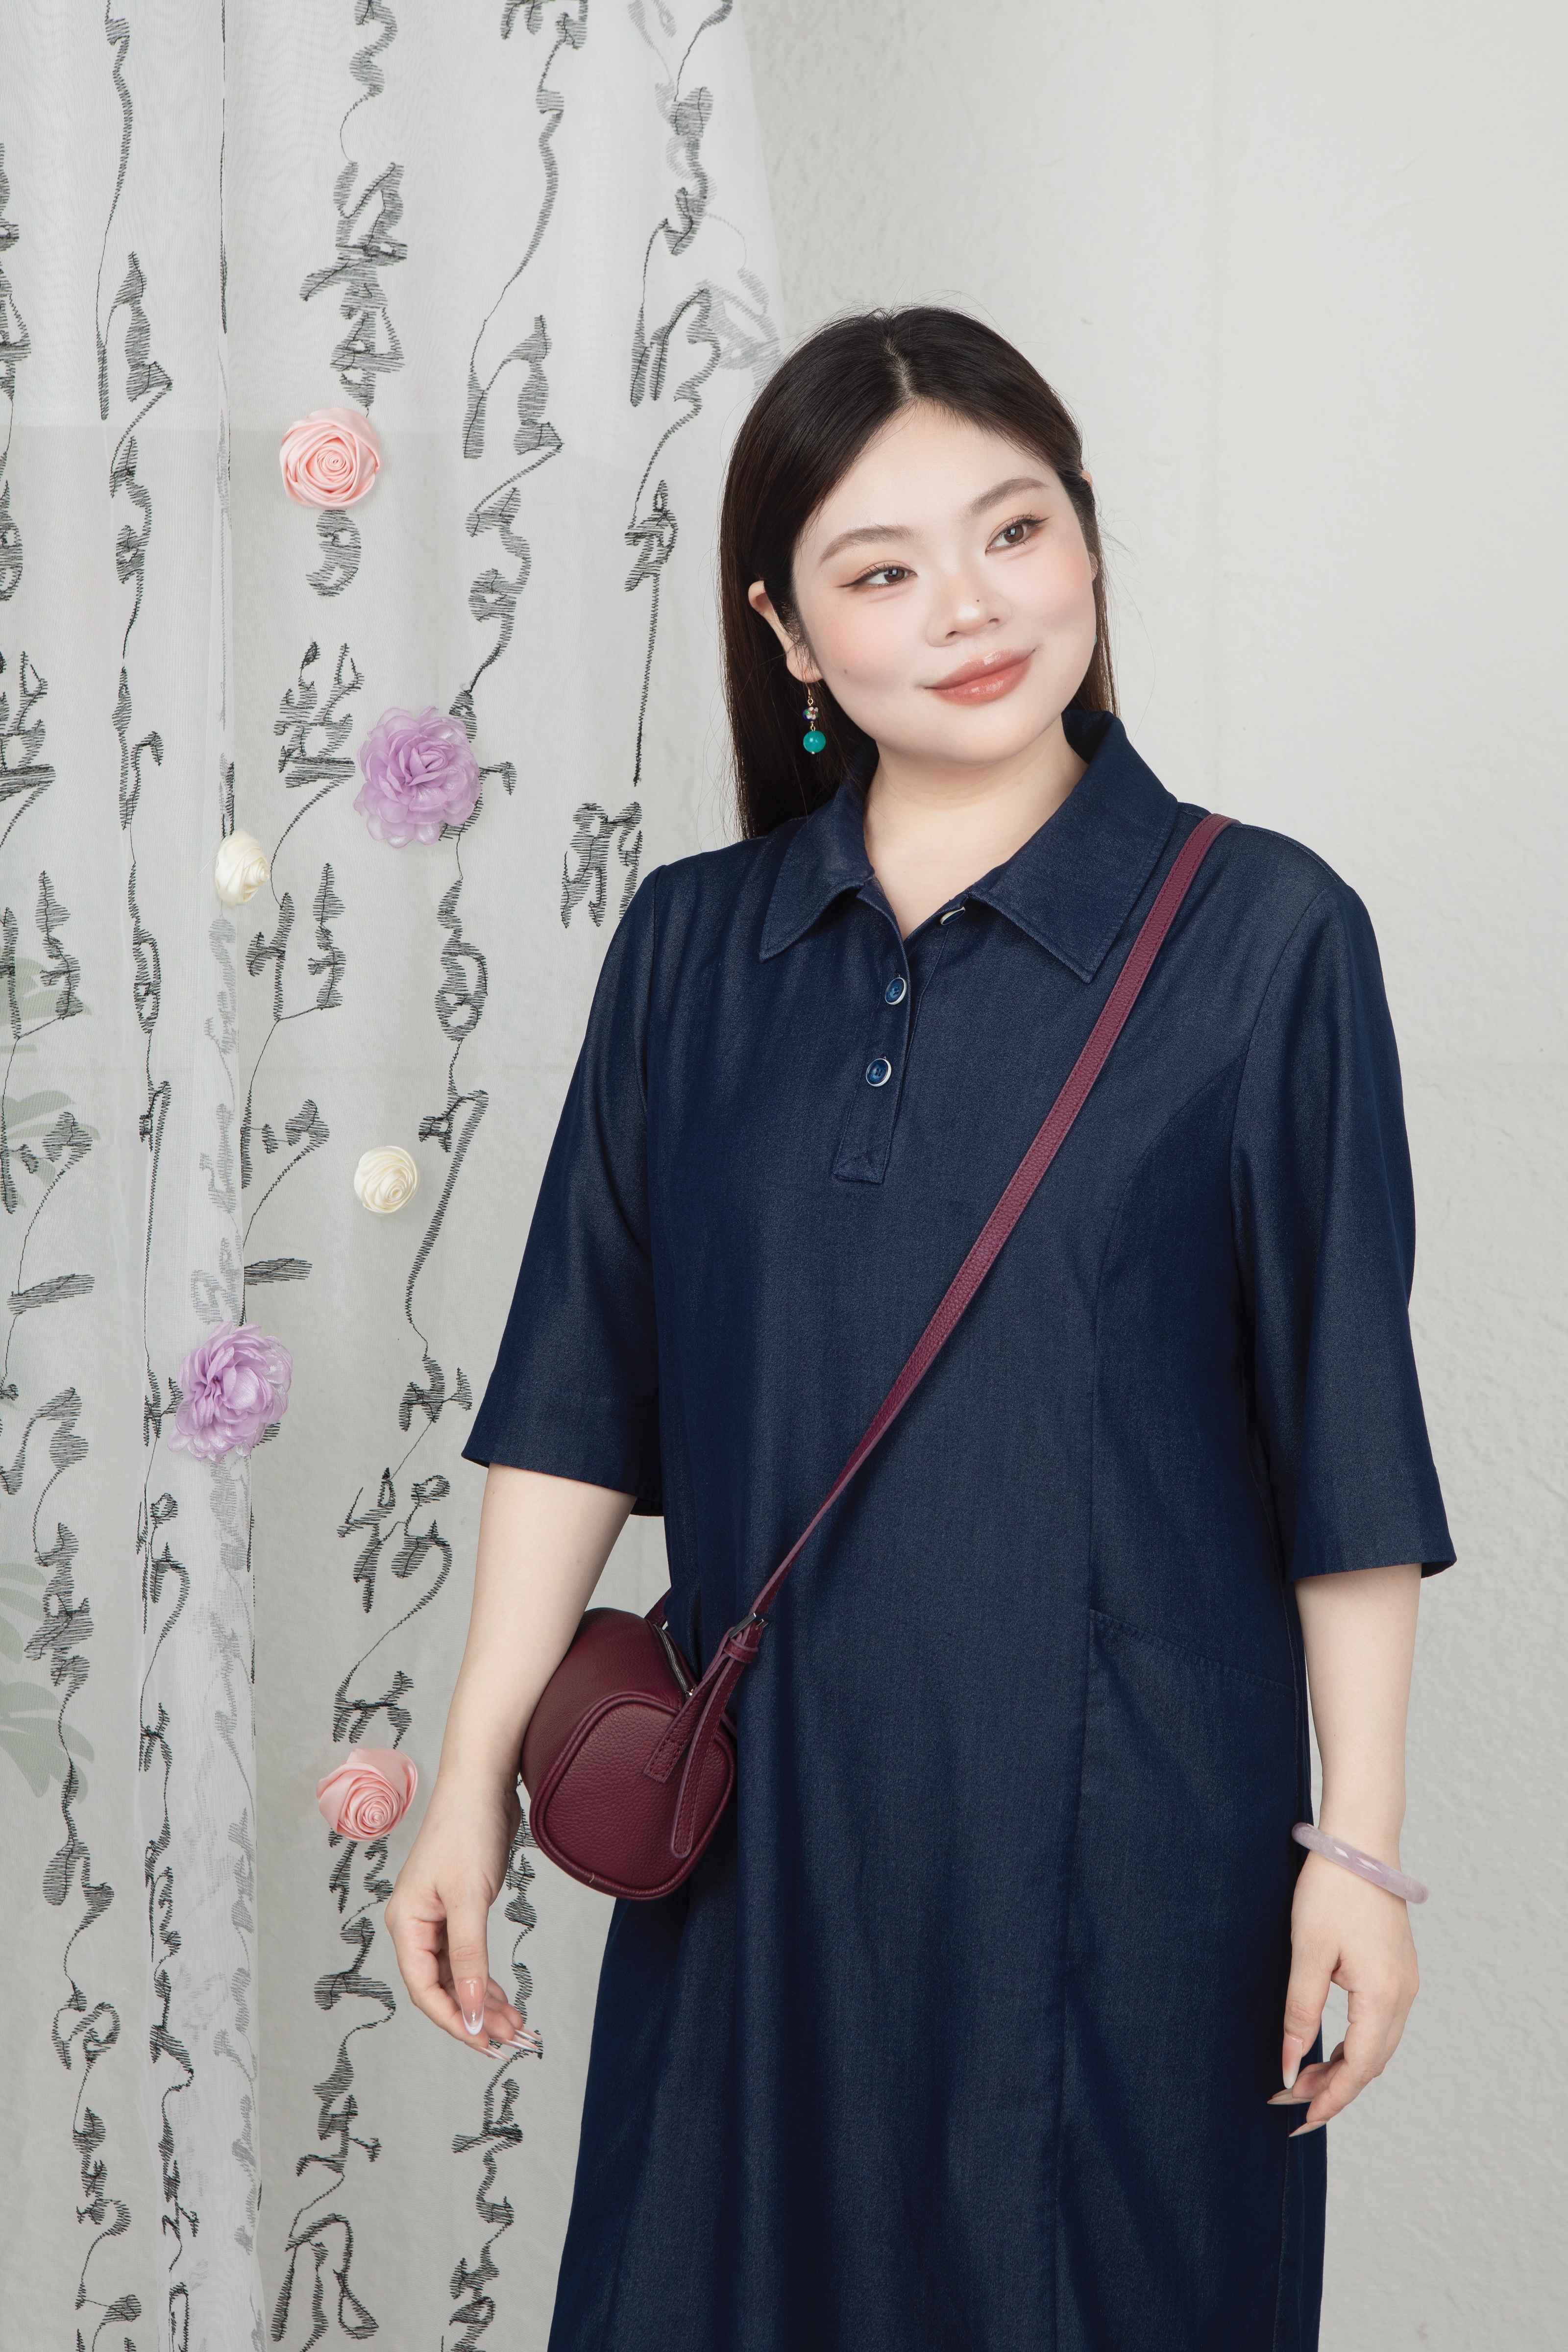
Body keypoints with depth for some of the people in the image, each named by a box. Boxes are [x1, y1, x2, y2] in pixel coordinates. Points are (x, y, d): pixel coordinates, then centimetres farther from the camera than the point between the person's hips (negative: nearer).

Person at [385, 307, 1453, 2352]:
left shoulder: (1259, 933, -6)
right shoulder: (691, 946, 4)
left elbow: (1348, 1435, -5)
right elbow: (578, 1389, 5)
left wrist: (1361, 1849, -5)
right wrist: (477, 1775, 1)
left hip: (1120, 1824, -3)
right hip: (758, 1812, 3)